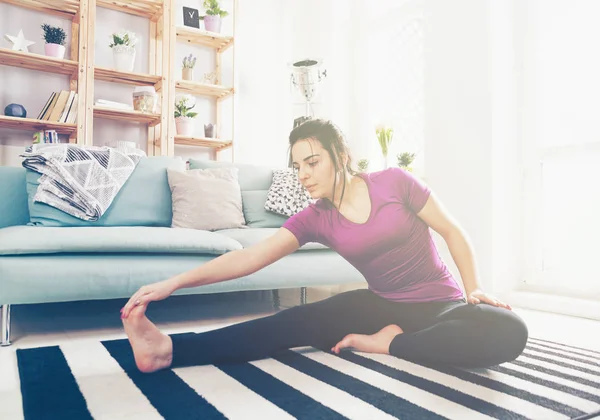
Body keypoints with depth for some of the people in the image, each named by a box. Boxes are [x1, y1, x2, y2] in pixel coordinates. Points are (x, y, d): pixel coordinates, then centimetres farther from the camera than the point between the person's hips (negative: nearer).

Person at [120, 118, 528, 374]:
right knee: (292, 323, -20)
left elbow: (453, 231, -4)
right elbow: (251, 256, -19)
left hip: (439, 302, -1)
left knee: (509, 333, -33)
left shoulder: (394, 182, -14)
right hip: (380, 304, 2)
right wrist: (173, 282, -28)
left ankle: (390, 343, -23)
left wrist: (474, 289, -12)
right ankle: (169, 349, -26)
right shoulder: (314, 219, -8)